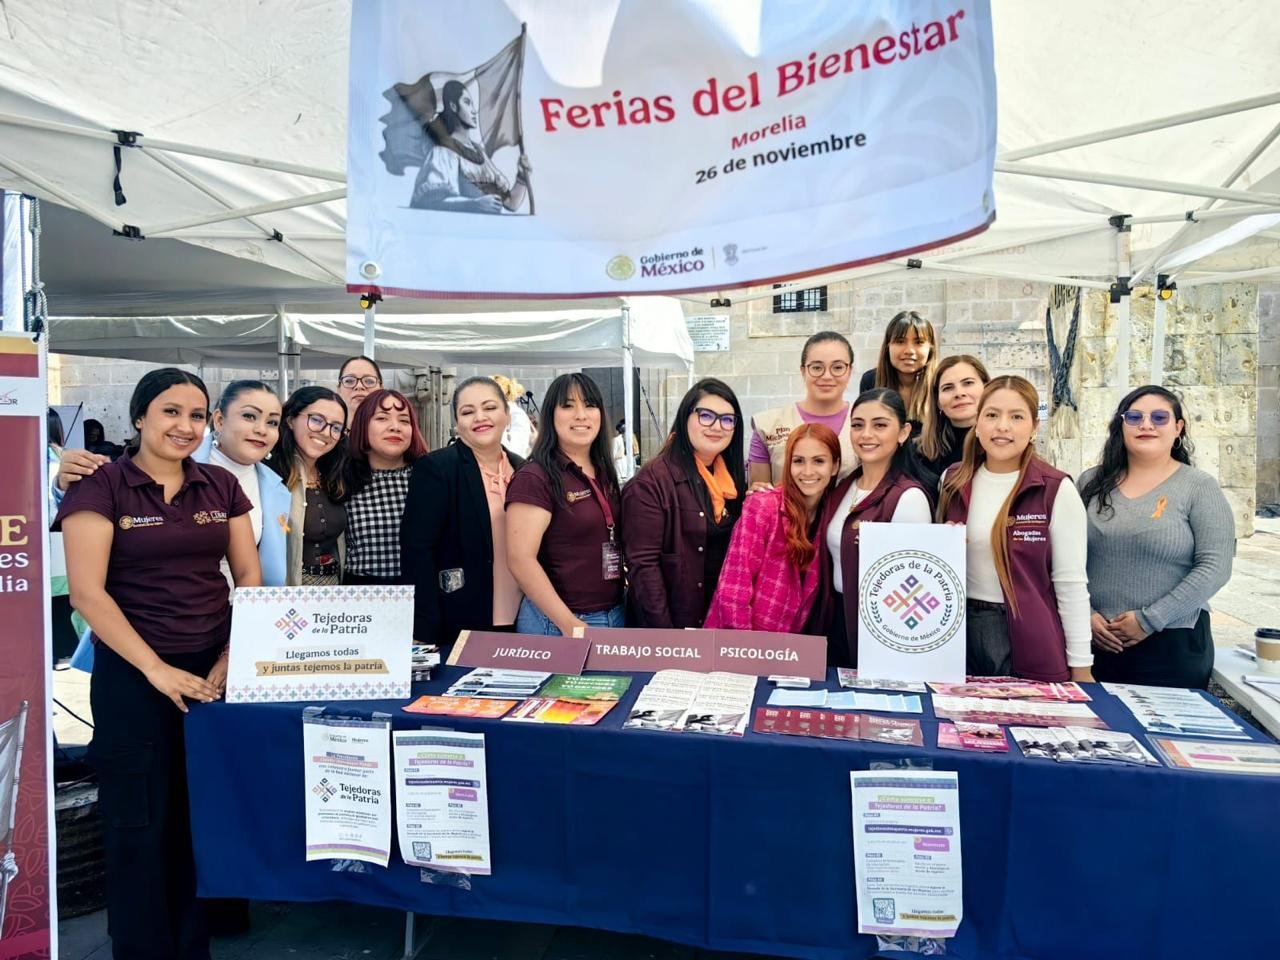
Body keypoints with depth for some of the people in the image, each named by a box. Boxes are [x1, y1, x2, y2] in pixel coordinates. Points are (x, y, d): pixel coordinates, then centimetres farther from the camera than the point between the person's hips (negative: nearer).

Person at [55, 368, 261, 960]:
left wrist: (234, 655, -5)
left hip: (215, 670, 4)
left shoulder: (222, 487, 6)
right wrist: (157, 669, -16)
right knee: (139, 822, 9)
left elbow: (249, 577, 7)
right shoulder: (101, 486, -6)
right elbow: (87, 591, -12)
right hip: (133, 677, -3)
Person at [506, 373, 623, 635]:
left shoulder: (604, 475, 9)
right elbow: (521, 560, -19)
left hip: (616, 615, 7)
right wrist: (571, 625, -21)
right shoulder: (534, 478, -13)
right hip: (556, 623, -7)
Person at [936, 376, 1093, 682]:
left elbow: (1071, 583, -7)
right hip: (962, 633, 4)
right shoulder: (953, 481, 3)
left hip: (1031, 644, -3)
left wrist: (1080, 667, -5)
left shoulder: (1057, 490, -9)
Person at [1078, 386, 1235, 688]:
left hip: (1173, 644, -2)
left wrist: (1149, 620, -13)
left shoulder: (1199, 487, -3)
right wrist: (1084, 613, -7)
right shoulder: (1091, 482, 5)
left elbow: (1214, 568, -10)